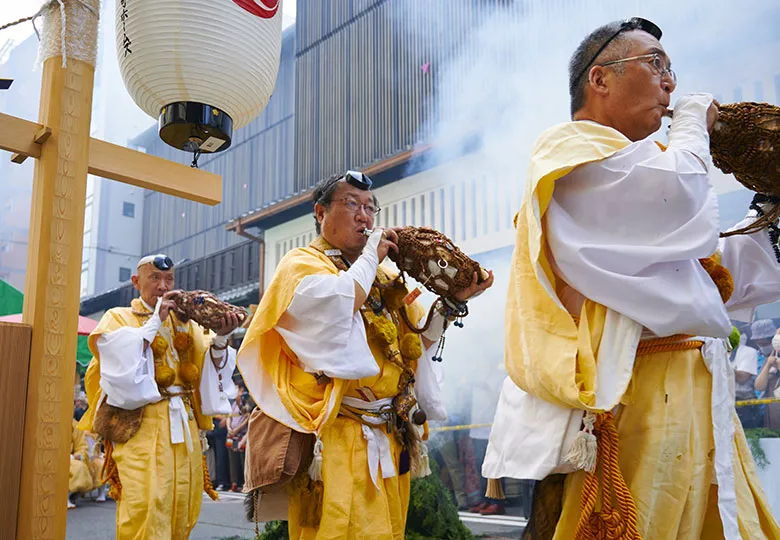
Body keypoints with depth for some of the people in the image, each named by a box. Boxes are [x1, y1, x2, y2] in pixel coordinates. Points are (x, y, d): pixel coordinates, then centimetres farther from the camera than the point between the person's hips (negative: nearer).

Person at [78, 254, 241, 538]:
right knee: (146, 507, -14)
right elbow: (121, 362, -11)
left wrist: (221, 337, -12)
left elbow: (212, 366, 6)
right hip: (141, 424, -4)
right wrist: (155, 321, -13)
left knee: (181, 512, 3)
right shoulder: (118, 318, 8)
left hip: (185, 423, 4)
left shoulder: (184, 321, 18)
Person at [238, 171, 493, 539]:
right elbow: (337, 305, -23)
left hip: (390, 442, 7)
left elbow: (417, 344, 17)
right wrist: (370, 256, -9)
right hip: (337, 440, -7)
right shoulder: (301, 263, -1)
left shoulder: (380, 276, 19)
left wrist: (452, 302, 4)